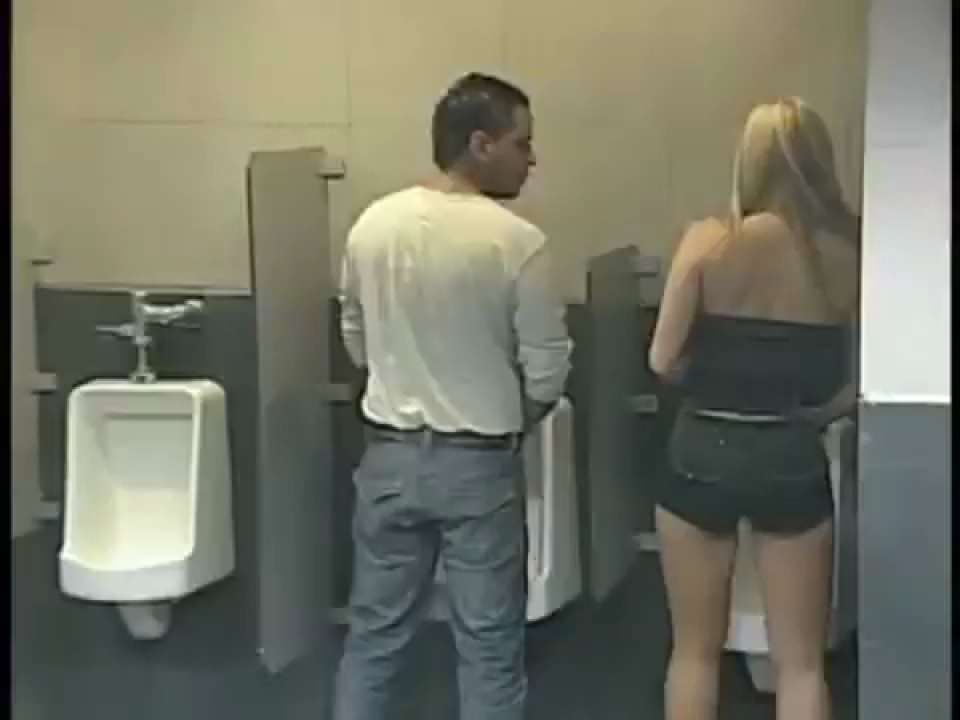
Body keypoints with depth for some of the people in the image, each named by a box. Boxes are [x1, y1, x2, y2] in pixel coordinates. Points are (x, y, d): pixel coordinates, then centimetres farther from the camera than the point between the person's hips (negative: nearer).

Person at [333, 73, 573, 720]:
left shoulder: (372, 225, -1)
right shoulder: (518, 243, -16)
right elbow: (547, 375, -10)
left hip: (389, 455, 5)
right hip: (479, 464, -4)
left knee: (376, 634, 16)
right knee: (489, 647, 8)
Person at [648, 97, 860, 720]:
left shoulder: (709, 241, -11)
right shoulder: (846, 255, -5)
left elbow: (664, 361, -9)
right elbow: (854, 388, -1)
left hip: (704, 456, -1)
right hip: (793, 462, 1)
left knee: (696, 653, 16)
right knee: (802, 664, 12)